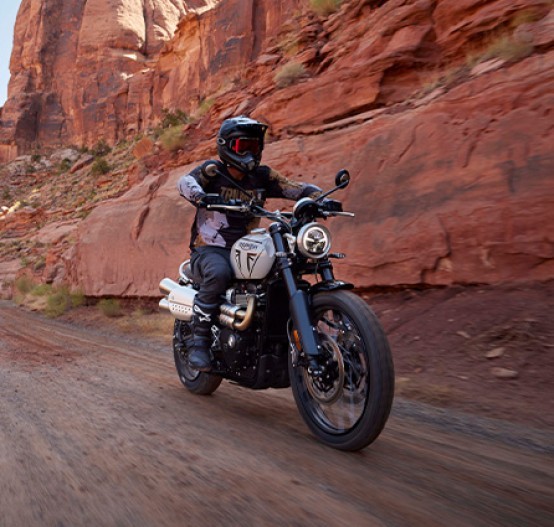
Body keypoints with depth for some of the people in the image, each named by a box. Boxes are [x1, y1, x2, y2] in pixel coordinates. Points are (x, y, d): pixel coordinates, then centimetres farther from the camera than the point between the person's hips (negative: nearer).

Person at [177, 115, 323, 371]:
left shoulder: (261, 177, 9)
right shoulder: (212, 171, -1)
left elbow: (296, 188, 1)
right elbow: (185, 181, -21)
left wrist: (320, 198, -19)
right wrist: (201, 196, -43)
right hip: (210, 250, -4)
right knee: (218, 273, -37)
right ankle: (199, 340, -22)